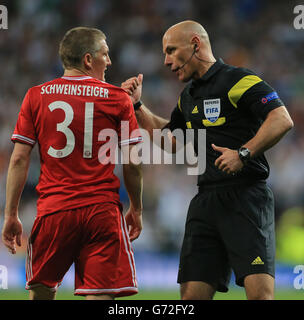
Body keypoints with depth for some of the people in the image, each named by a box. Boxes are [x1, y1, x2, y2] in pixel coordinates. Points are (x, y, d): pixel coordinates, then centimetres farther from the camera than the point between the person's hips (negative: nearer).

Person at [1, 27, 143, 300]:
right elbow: (132, 164, 3)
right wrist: (136, 210, 16)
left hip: (53, 208, 1)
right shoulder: (117, 98, 2)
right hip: (103, 210, -1)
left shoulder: (36, 96, 5)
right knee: (100, 294, -3)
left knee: (41, 291, 15)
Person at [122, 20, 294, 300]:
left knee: (259, 290, -19)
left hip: (246, 195, -8)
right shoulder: (189, 96, 22)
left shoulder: (240, 80, -5)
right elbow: (169, 138, 34)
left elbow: (282, 119, -15)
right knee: (192, 292, 0)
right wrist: (138, 106, 25)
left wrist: (243, 154, -21)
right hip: (206, 200, 8)